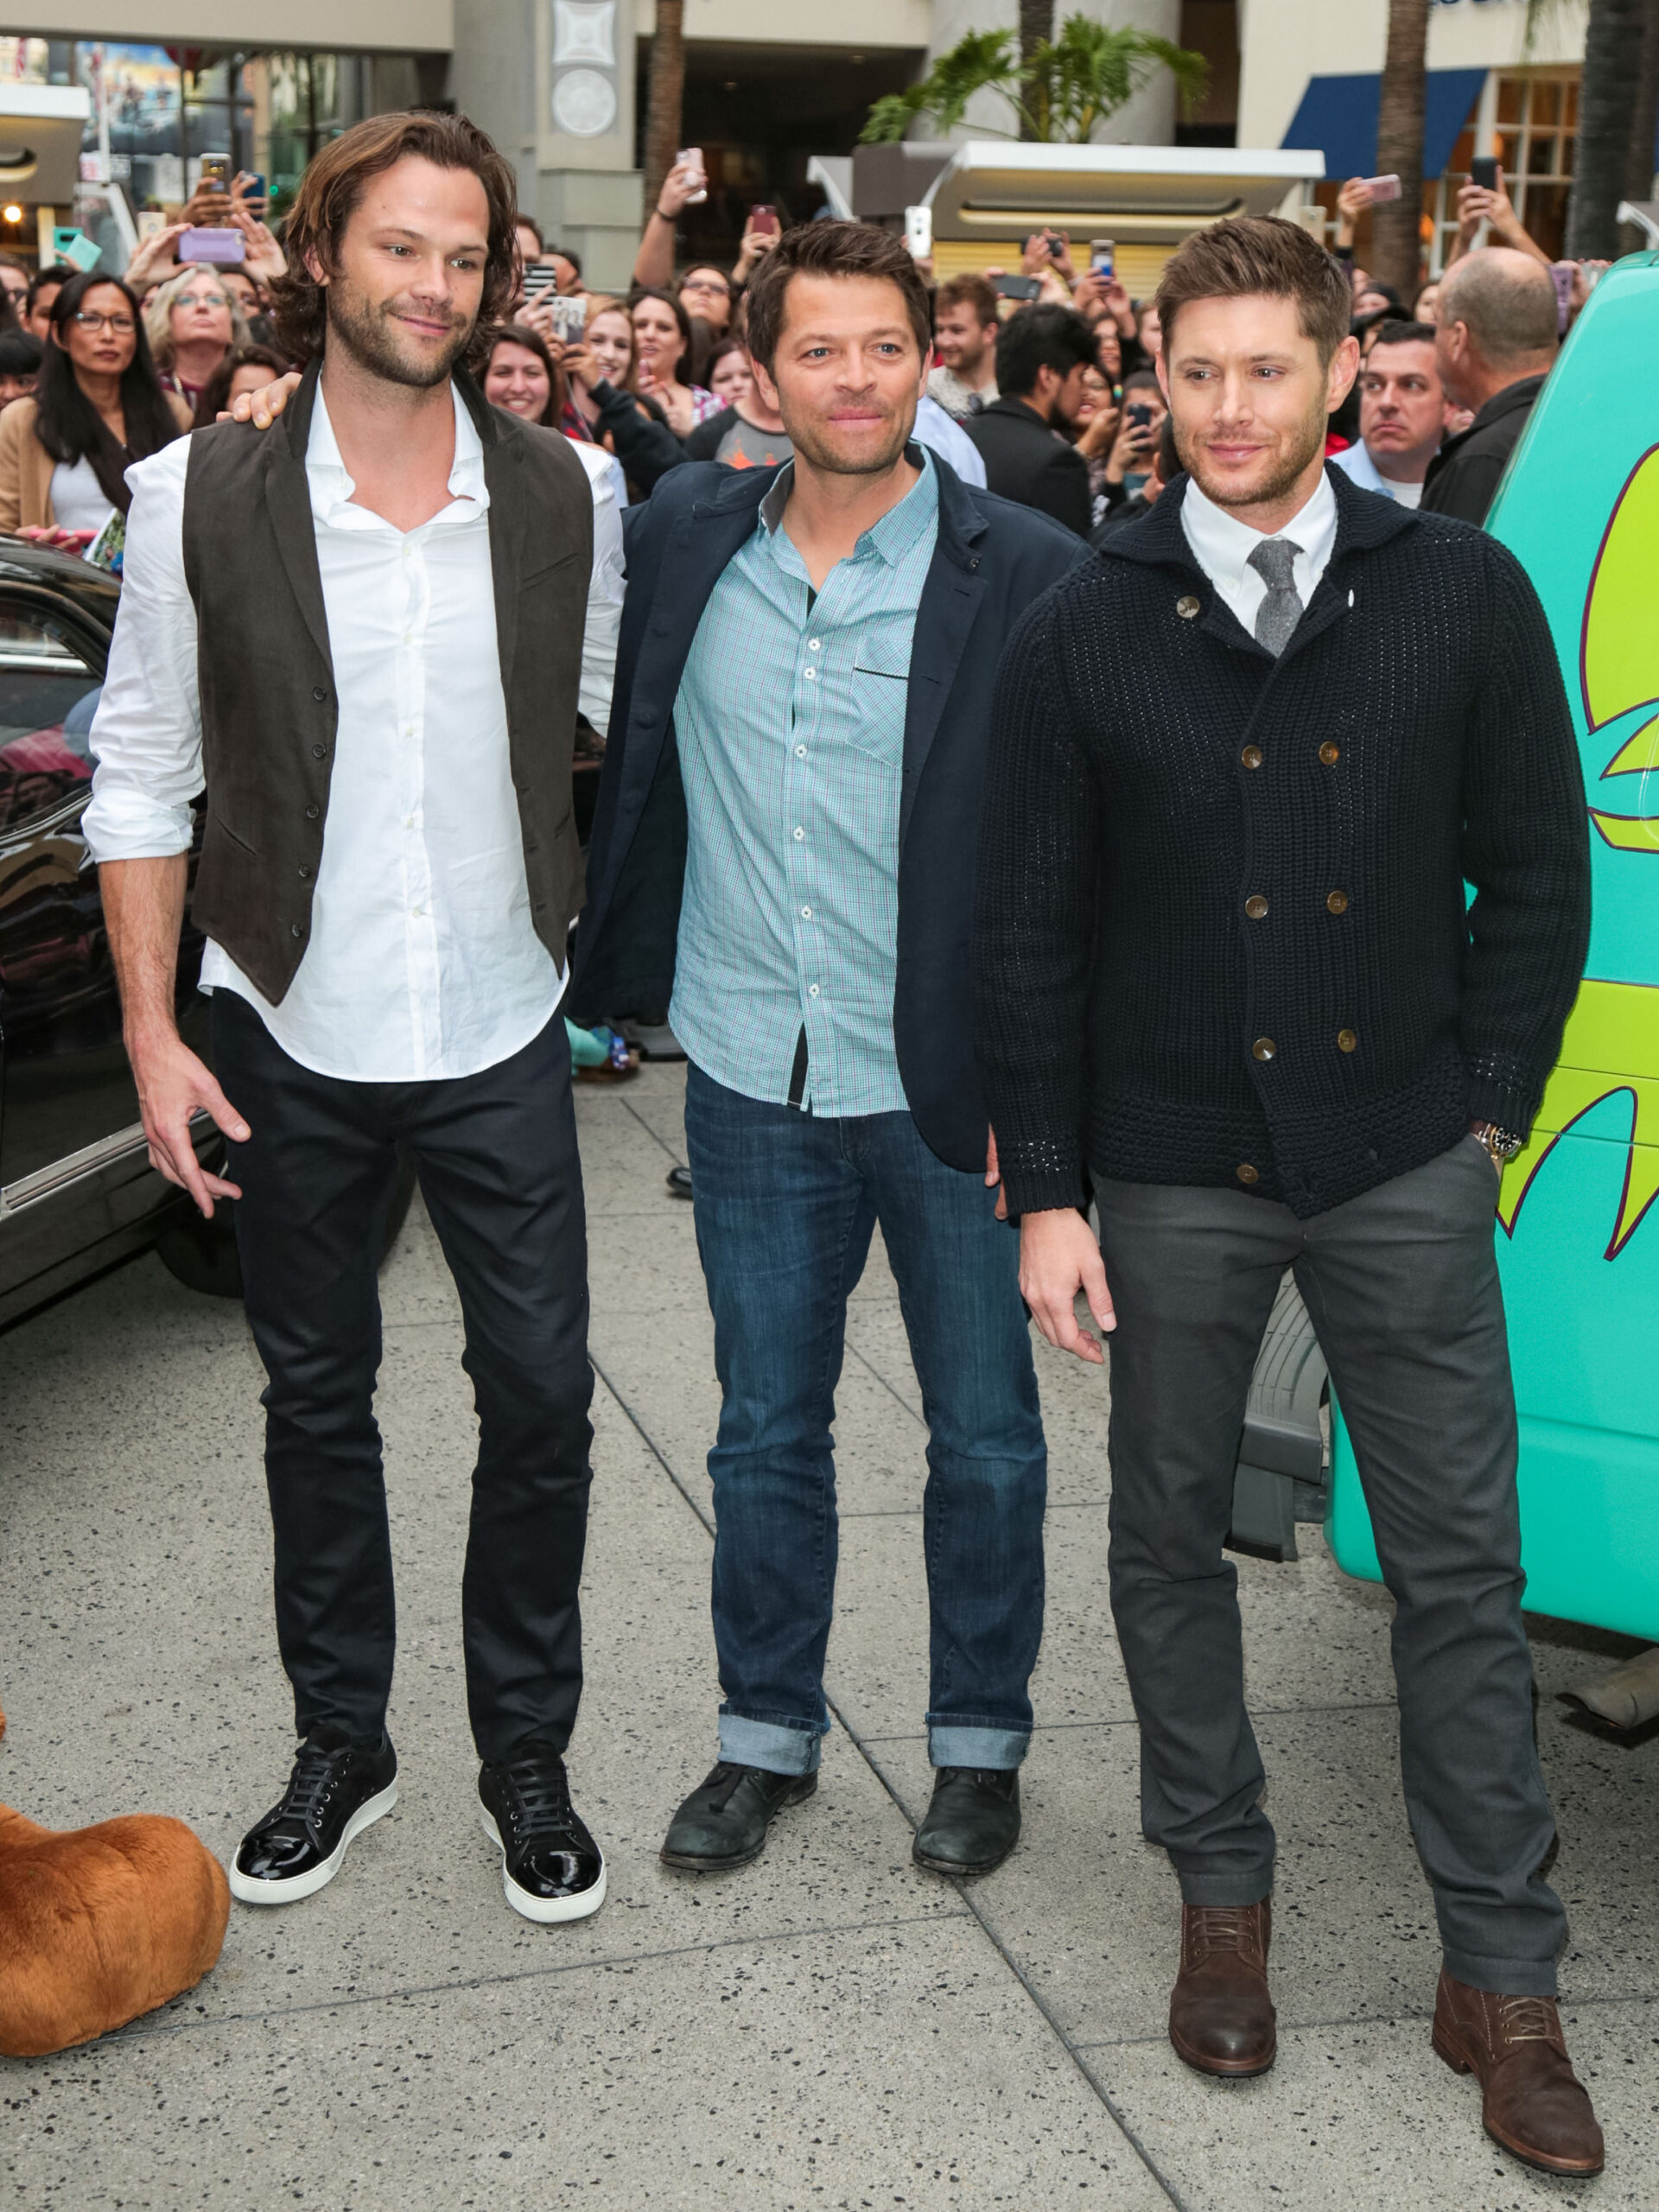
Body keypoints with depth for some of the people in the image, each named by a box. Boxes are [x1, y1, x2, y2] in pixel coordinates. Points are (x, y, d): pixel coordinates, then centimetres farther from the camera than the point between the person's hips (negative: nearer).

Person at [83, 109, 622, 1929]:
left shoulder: (562, 497, -3)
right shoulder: (203, 496, -7)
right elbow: (141, 774, -3)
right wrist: (152, 1034, -7)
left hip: (498, 1032, 1)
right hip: (290, 1039, 0)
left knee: (540, 1394, 5)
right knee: (315, 1394, 14)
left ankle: (526, 1751, 25)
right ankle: (339, 1743, 32)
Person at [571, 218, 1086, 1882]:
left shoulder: (1027, 575, -10)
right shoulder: (683, 542, 1)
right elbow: (619, 760, 16)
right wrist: (620, 968, 9)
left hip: (955, 1085, -3)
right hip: (754, 1075, 3)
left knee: (983, 1434, 12)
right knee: (766, 1430, 15)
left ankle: (978, 1736, 31)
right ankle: (767, 1731, 32)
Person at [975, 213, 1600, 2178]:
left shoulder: (1462, 596, -1)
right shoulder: (1084, 633, -1)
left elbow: (1537, 873, 5)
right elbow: (1026, 931, 0)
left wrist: (1486, 1111, 0)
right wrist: (1042, 1188, -3)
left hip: (1404, 1167, 0)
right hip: (1171, 1175, 1)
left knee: (1460, 1569, 4)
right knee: (1171, 1543, 12)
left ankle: (1500, 1977, 19)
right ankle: (1221, 1896, 33)